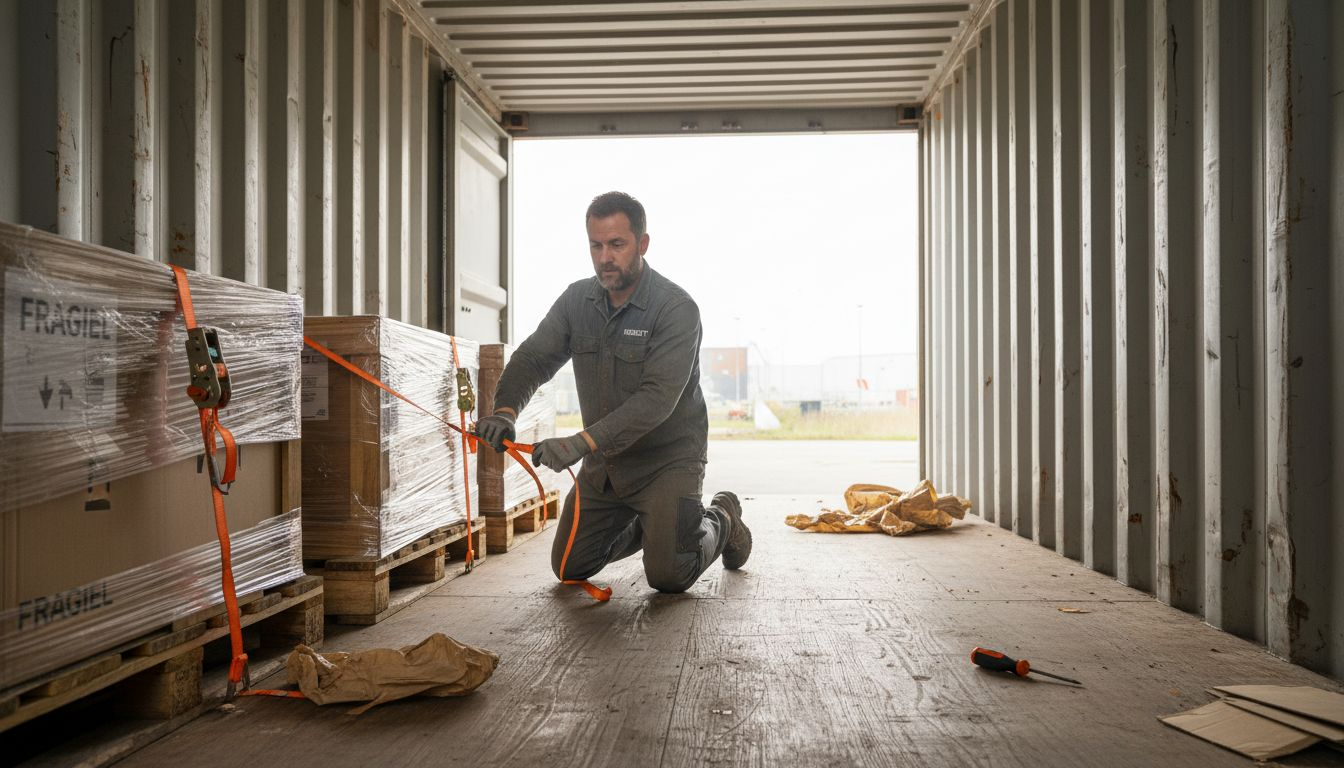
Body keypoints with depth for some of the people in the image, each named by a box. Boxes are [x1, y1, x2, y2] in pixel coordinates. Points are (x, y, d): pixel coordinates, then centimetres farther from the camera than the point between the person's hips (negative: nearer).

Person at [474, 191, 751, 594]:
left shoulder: (677, 308, -21)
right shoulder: (576, 300, -2)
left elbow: (657, 398, -31)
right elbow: (533, 358, -6)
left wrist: (582, 442, -41)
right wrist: (505, 409, -28)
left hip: (667, 458, -6)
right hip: (603, 462, 6)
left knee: (668, 576, -11)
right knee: (569, 567, 11)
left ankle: (720, 520, 20)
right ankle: (642, 524, 36)